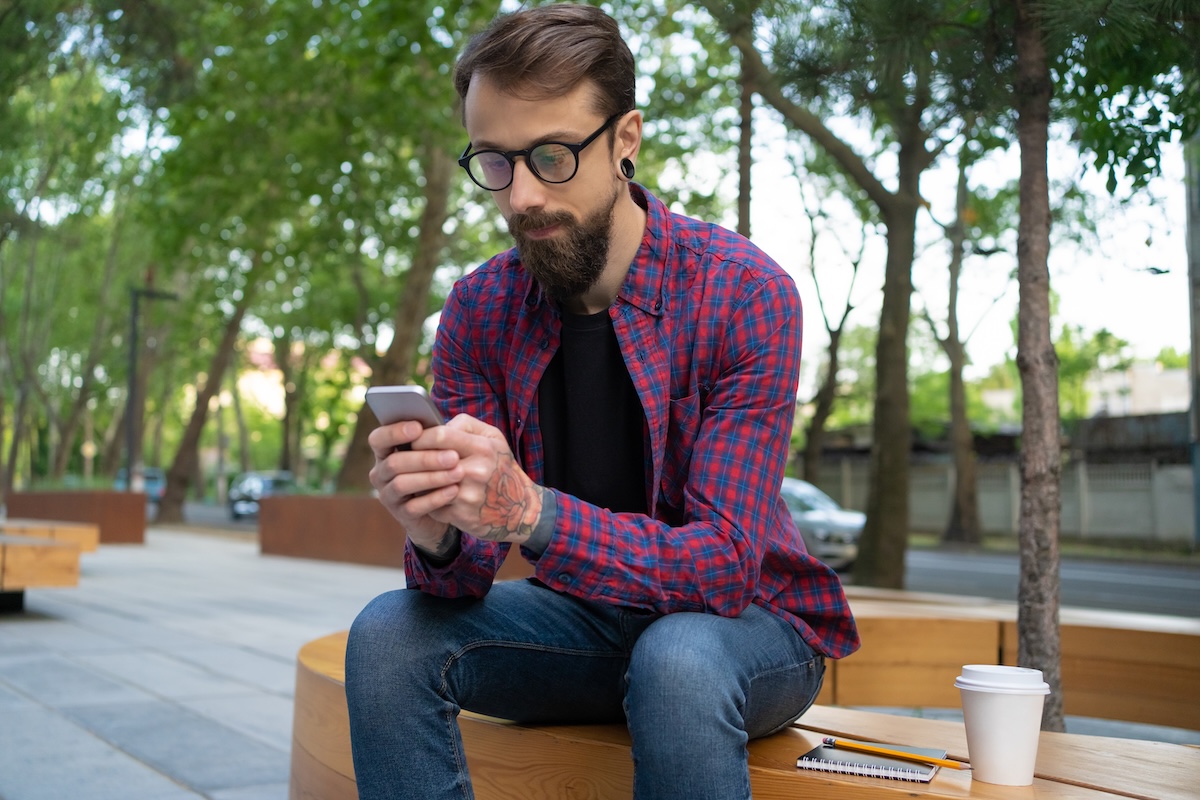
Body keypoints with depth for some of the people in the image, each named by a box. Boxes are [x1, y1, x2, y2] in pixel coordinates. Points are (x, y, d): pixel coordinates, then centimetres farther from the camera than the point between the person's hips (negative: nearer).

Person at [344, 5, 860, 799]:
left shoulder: (746, 294, -20)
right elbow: (468, 578, -9)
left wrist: (531, 512, -41)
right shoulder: (480, 310, -8)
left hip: (745, 620, -3)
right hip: (586, 614, 4)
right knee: (389, 634, -19)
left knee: (676, 660, -36)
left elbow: (722, 562, -26)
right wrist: (437, 537, -34)